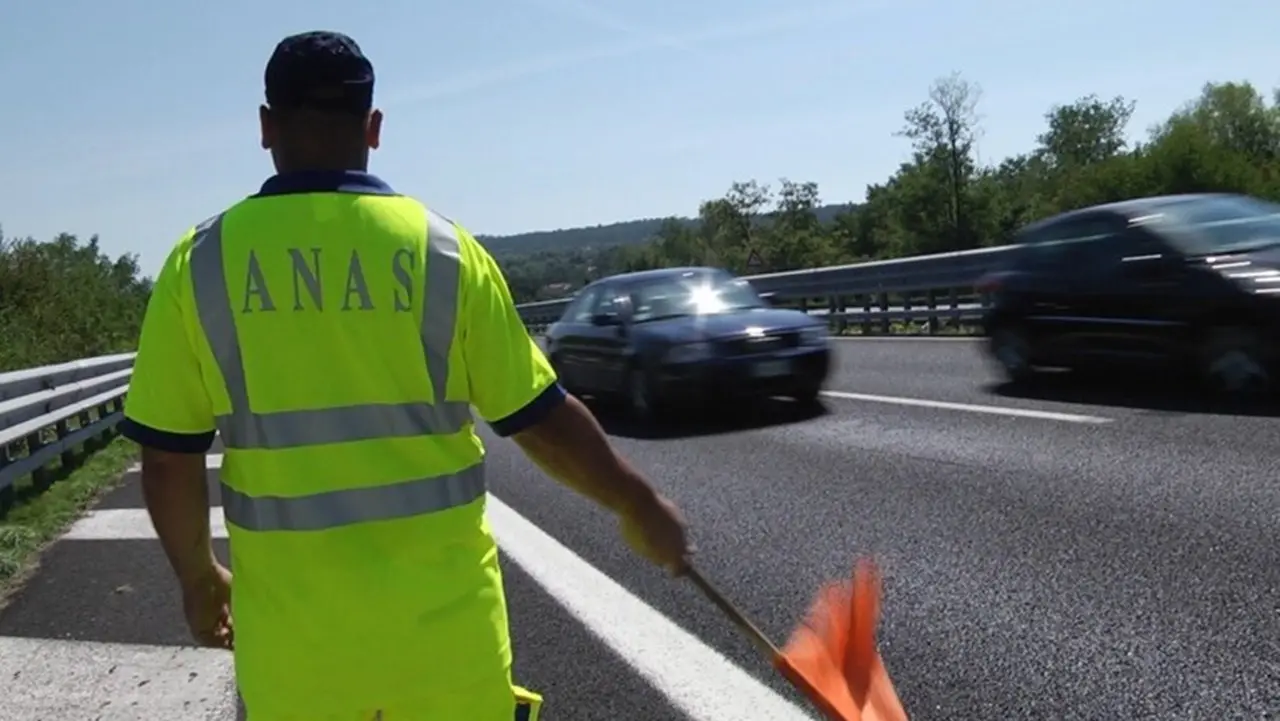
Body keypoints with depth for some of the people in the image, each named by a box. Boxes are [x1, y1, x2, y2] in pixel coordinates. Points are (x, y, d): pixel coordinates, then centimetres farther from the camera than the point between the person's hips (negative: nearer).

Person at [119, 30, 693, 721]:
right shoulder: (445, 248, -8)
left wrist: (197, 574, 16)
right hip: (443, 619, 0)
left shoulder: (201, 260, -5)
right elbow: (541, 420, -4)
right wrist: (640, 506, 11)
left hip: (293, 629, 1)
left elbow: (168, 458, -2)